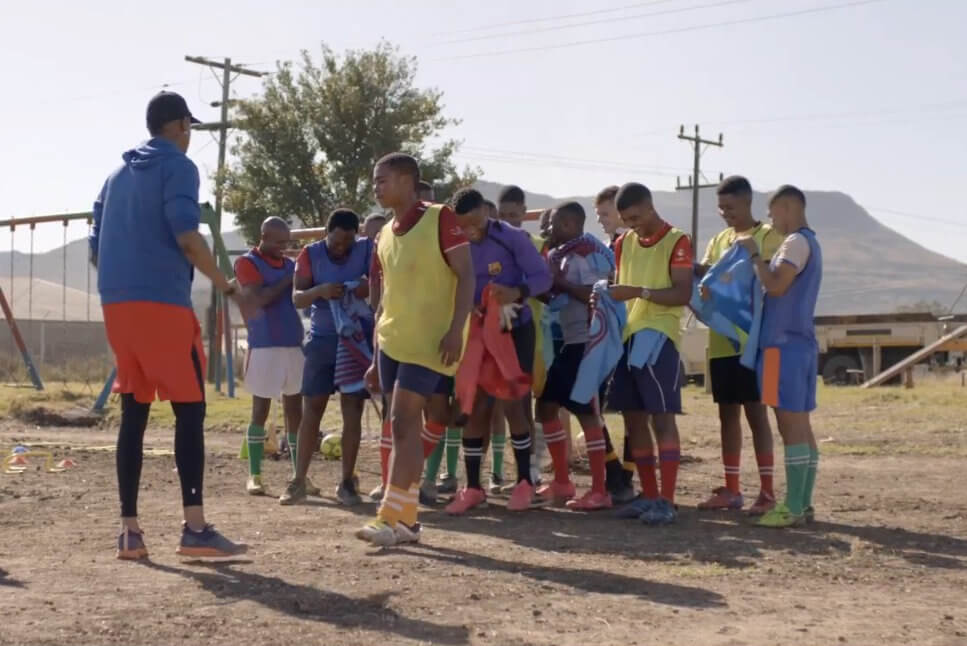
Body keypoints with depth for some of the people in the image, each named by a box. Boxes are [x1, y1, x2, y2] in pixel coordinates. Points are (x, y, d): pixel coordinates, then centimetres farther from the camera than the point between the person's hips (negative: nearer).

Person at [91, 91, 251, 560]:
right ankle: (194, 529, -11)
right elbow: (186, 235, -15)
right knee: (190, 410, -5)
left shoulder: (118, 175, 22)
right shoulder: (178, 167, -1)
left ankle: (129, 530, 6)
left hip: (116, 303, 7)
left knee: (133, 414, 8)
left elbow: (96, 248, 21)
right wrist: (229, 289, -9)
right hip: (162, 303, -7)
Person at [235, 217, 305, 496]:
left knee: (295, 410, 6)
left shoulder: (290, 265, 15)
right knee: (260, 410, 0)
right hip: (265, 347, -5)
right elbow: (260, 299, -15)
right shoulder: (247, 263, -2)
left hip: (294, 345, 5)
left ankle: (299, 473, 10)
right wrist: (289, 279, -13)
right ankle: (254, 475, 8)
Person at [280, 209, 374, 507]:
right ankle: (299, 480, 7)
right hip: (322, 338, 1)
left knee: (352, 410, 0)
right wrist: (319, 291, -25)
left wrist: (371, 287, -28)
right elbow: (297, 298, -5)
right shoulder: (310, 254, -1)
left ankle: (347, 482, 6)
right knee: (312, 409, 2)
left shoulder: (368, 250, -3)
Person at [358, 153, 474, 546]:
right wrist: (375, 359, 17)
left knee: (403, 423, -12)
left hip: (428, 342, -7)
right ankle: (406, 518, 14)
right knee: (404, 427, 8)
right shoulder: (385, 236, 15)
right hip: (392, 343, 7)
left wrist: (456, 329, -21)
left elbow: (466, 275, -11)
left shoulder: (440, 219, -6)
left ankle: (391, 517, -9)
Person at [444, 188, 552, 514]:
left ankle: (524, 483, 8)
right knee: (476, 407, 3)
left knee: (512, 404, -6)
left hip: (515, 330, -3)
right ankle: (473, 487, 11)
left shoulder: (513, 238, -15)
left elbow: (543, 276, -15)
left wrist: (517, 292, -34)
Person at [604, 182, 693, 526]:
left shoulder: (676, 241, -5)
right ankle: (649, 495, 16)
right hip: (627, 336, 7)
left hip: (659, 338, -7)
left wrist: (639, 292, -21)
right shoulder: (624, 242, 15)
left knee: (662, 417, -8)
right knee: (633, 418, 8)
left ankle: (667, 501, -7)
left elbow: (683, 294, -12)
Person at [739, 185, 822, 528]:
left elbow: (775, 285, -21)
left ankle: (793, 506, -9)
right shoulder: (806, 242, 20)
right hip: (799, 344, 10)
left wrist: (754, 254, -9)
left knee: (790, 425, -9)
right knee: (799, 425, 9)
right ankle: (802, 503, 12)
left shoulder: (796, 242, -11)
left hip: (785, 344, -10)